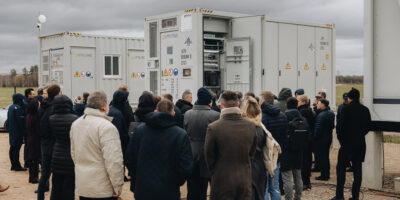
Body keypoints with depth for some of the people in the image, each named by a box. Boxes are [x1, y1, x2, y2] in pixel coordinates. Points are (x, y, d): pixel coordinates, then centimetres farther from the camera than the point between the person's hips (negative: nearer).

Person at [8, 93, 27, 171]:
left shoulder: (10, 107, 11)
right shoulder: (18, 108, -18)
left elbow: (9, 120, 16)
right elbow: (20, 120, -20)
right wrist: (23, 130, -13)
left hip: (12, 132, 9)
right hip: (18, 132, -9)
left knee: (12, 148, 12)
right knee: (16, 148, -4)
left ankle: (13, 165, 19)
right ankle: (17, 166, 0)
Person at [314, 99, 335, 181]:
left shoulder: (321, 115, -22)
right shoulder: (331, 113, 6)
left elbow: (318, 129, -21)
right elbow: (332, 126, 15)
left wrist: (314, 137, -12)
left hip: (321, 139, -9)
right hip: (329, 137, 9)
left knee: (321, 157, 0)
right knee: (326, 156, 18)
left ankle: (324, 175, 3)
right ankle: (327, 174, 25)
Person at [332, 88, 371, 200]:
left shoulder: (346, 109, -11)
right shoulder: (365, 110, 5)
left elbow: (340, 125, -11)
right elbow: (368, 126, 10)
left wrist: (340, 138, 2)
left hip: (347, 142, -5)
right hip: (361, 143, 5)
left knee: (341, 168, 2)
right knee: (357, 169, 8)